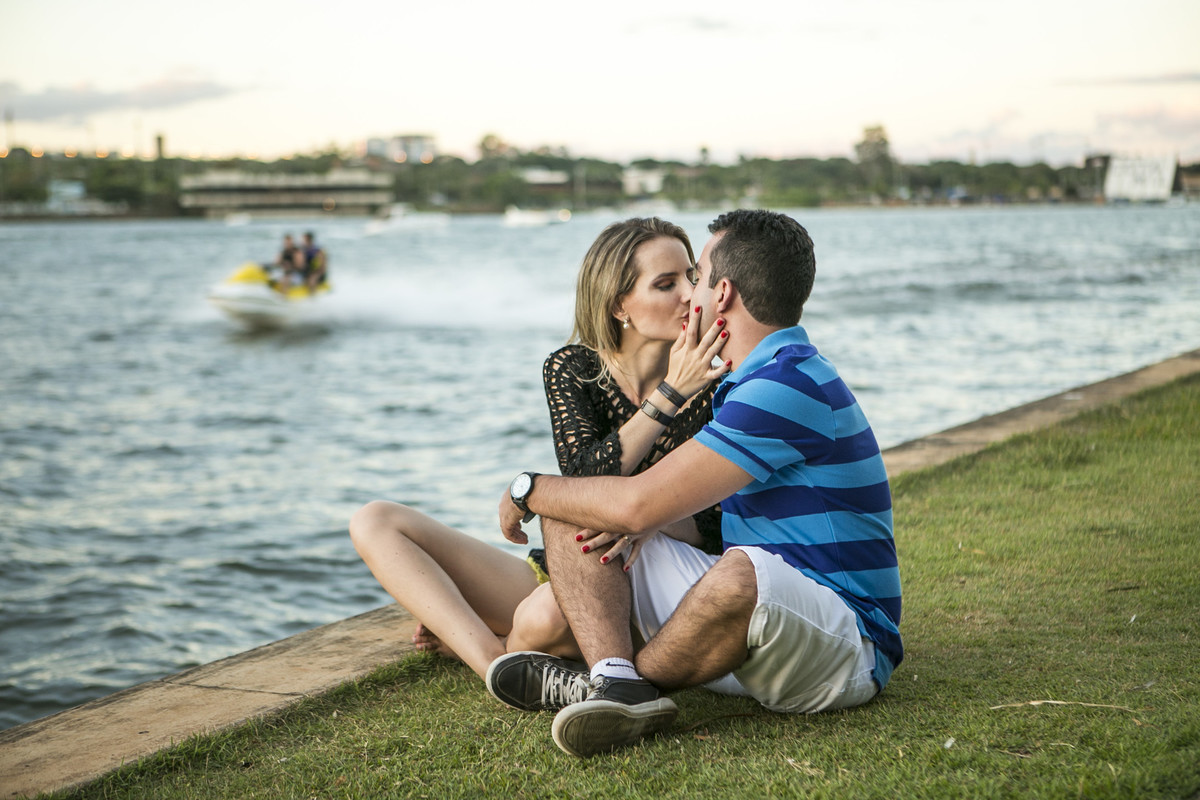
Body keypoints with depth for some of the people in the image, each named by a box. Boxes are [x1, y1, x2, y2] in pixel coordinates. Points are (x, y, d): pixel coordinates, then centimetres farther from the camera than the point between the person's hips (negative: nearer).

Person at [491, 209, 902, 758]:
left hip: (845, 648, -9)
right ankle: (616, 678, -25)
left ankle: (627, 681, -16)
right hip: (756, 619, 9)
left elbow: (639, 503, -22)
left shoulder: (789, 384, -19)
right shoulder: (752, 381, 16)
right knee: (570, 516, 0)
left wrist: (529, 489, -5)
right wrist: (638, 521, -2)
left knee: (742, 572, -44)